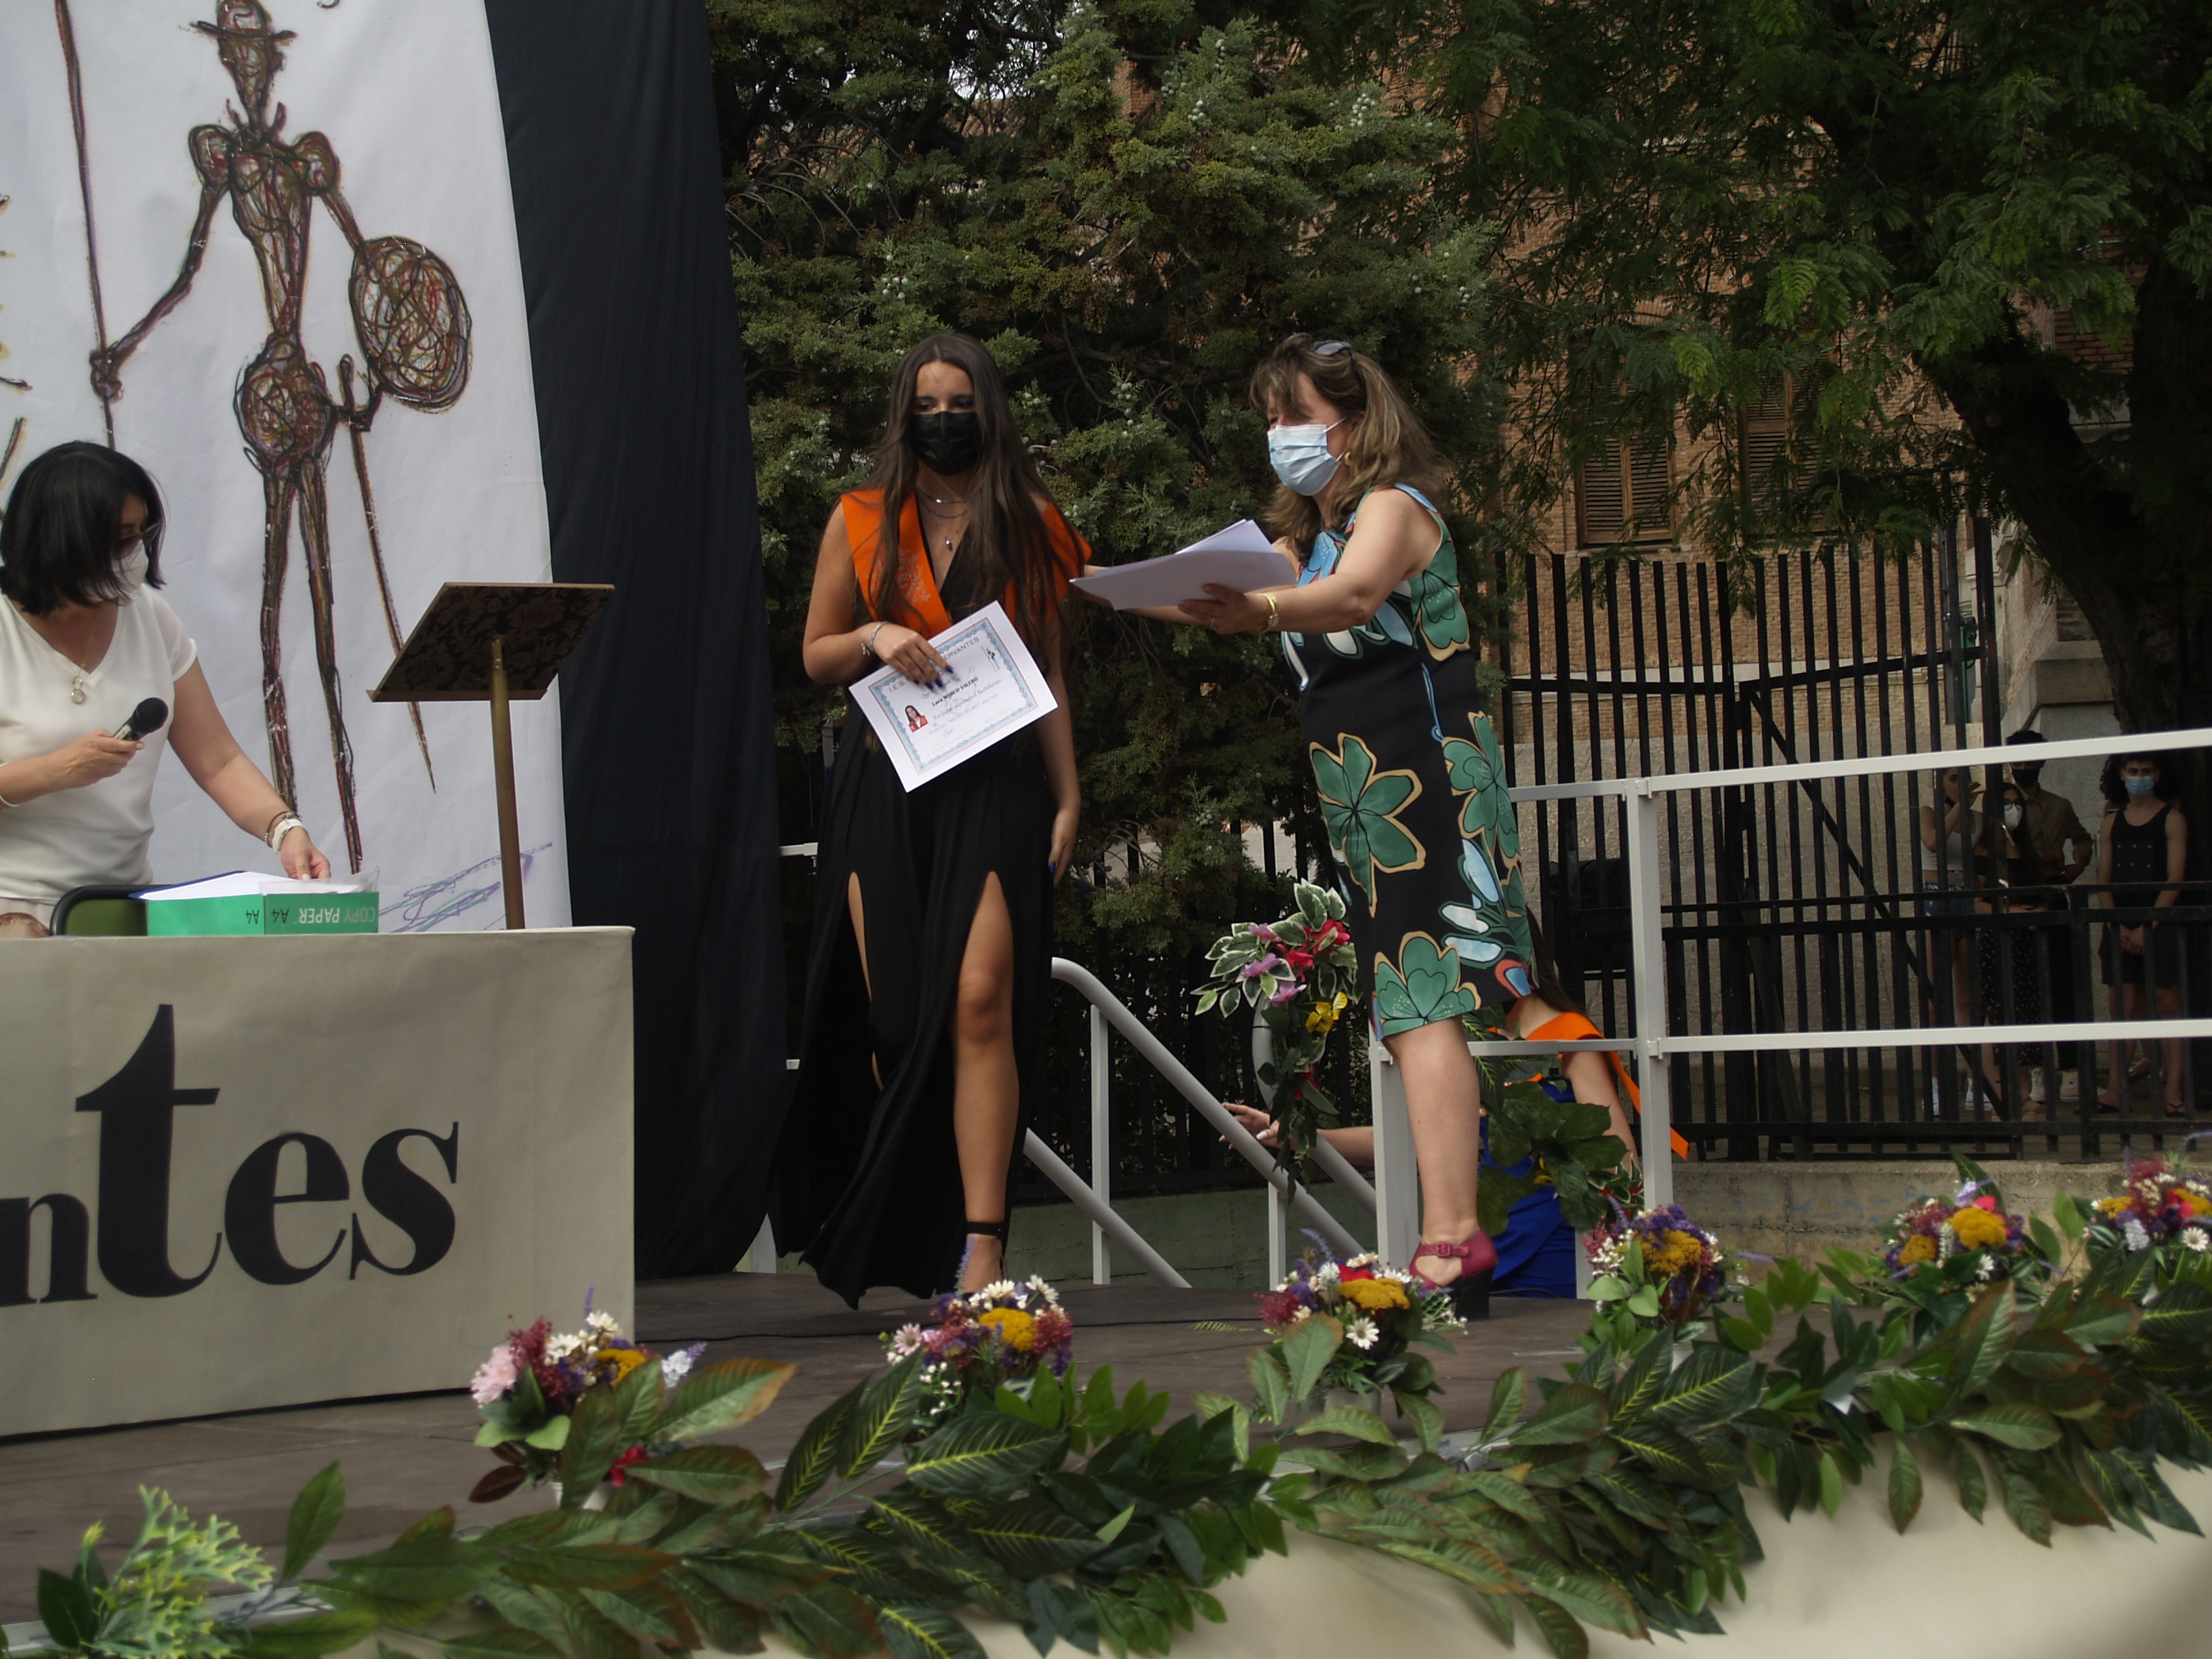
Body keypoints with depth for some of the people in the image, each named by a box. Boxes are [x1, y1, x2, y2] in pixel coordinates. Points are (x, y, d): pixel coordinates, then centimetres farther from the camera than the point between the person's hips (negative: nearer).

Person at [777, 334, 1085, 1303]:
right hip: (887, 780, 1)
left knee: (981, 1000, -15)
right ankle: (893, 1250, 12)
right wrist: (874, 639, -6)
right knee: (895, 1014, -1)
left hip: (996, 784, -1)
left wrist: (1067, 796, 6)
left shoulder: (1029, 526, 12)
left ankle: (981, 1248, -19)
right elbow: (816, 656, 16)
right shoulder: (862, 521, 11)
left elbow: (1050, 675, 14)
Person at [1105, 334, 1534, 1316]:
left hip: (1422, 780, -9)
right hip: (1363, 794, 9)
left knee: (1422, 1005, -19)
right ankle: (1455, 1242, 5)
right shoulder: (1306, 532, 23)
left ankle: (1450, 1243, -26)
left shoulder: (1391, 505, -5)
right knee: (1413, 1013, 5)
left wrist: (1261, 608, -46)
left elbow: (1353, 593, -26)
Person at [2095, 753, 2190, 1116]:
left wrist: (2147, 927, -13)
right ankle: (2114, 1090, 1)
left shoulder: (2171, 819, -2)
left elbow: (2174, 881, -7)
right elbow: (2104, 880, 8)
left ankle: (2174, 1091, -6)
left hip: (2160, 923, -4)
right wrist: (2117, 926, -5)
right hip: (2121, 925, 4)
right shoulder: (2113, 821, 11)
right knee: (2125, 1005, 3)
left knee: (2168, 1002, -4)